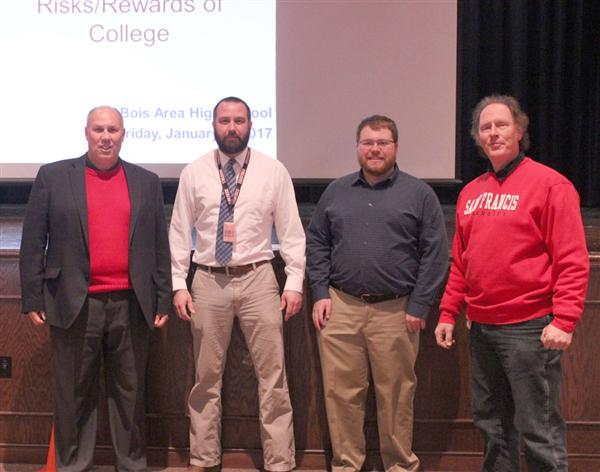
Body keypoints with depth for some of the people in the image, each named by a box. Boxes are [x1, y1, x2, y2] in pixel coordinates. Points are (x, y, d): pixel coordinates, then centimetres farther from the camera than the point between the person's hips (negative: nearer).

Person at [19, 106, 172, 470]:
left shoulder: (147, 182, 9)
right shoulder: (53, 177, 4)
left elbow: (160, 246, 9)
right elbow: (33, 242, 2)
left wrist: (163, 300, 6)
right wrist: (33, 299, -3)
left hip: (131, 306, 2)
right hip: (74, 305, -1)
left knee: (131, 392, 9)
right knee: (74, 394, 7)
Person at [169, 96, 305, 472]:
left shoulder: (274, 171, 1)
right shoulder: (194, 173, 4)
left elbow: (291, 231, 2)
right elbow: (180, 233, 5)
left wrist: (295, 282, -4)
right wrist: (179, 284, -1)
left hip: (257, 278, -1)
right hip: (208, 280, 1)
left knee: (273, 377, 1)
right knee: (207, 378, 11)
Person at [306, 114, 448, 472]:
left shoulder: (419, 194, 2)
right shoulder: (336, 191, 12)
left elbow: (435, 253, -1)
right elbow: (316, 242, 13)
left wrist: (419, 306, -6)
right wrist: (320, 293, 3)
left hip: (395, 311, -2)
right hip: (341, 307, 3)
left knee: (396, 395, 7)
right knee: (341, 392, 6)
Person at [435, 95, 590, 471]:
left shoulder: (549, 184, -7)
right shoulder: (471, 193, 13)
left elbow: (572, 261, -12)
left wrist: (564, 320, -19)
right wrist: (448, 313, 13)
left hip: (529, 327, -7)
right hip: (482, 327, 7)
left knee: (540, 431, 0)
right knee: (492, 425, 17)